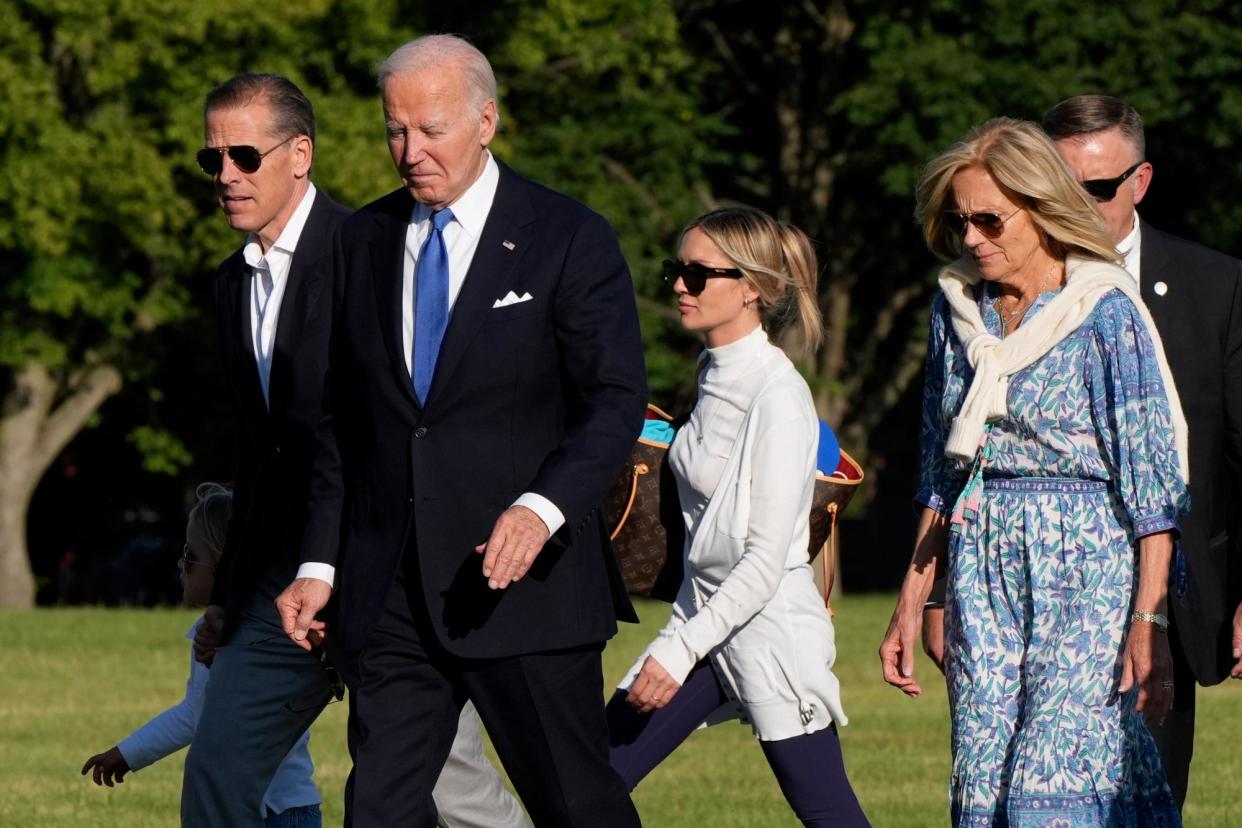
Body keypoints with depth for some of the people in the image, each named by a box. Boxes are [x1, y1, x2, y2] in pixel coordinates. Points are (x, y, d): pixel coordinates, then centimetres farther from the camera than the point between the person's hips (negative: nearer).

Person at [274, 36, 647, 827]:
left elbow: (616, 403, -8)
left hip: (526, 582, -4)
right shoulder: (364, 241, 11)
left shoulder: (569, 240, -3)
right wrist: (319, 562, 8)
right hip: (390, 592, 4)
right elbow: (342, 417, 15)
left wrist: (544, 508, -24)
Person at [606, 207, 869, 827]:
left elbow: (766, 560, -19)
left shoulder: (779, 397, -17)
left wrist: (679, 651, -20)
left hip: (769, 629, -9)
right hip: (702, 616, 9)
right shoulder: (715, 378, 8)